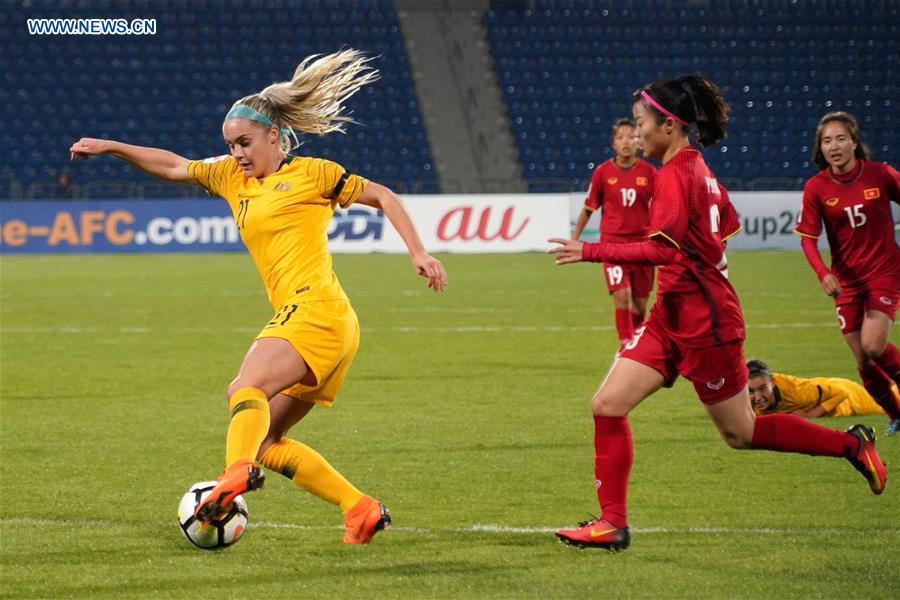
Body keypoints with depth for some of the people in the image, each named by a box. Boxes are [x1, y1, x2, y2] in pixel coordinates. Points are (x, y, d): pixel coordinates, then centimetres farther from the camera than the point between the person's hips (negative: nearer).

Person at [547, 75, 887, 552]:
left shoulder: (674, 176, -19)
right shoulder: (697, 169, 9)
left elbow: (662, 249, -31)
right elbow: (727, 224, 22)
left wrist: (590, 252, -31)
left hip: (703, 320, -9)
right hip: (672, 316, 9)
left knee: (739, 433, 5)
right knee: (607, 406, -1)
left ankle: (852, 445, 19)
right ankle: (612, 523, 1)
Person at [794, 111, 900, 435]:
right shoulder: (816, 188, -7)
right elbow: (808, 237, -10)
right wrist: (823, 273, -27)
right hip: (846, 279, 2)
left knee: (873, 346, -21)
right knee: (863, 361, 3)